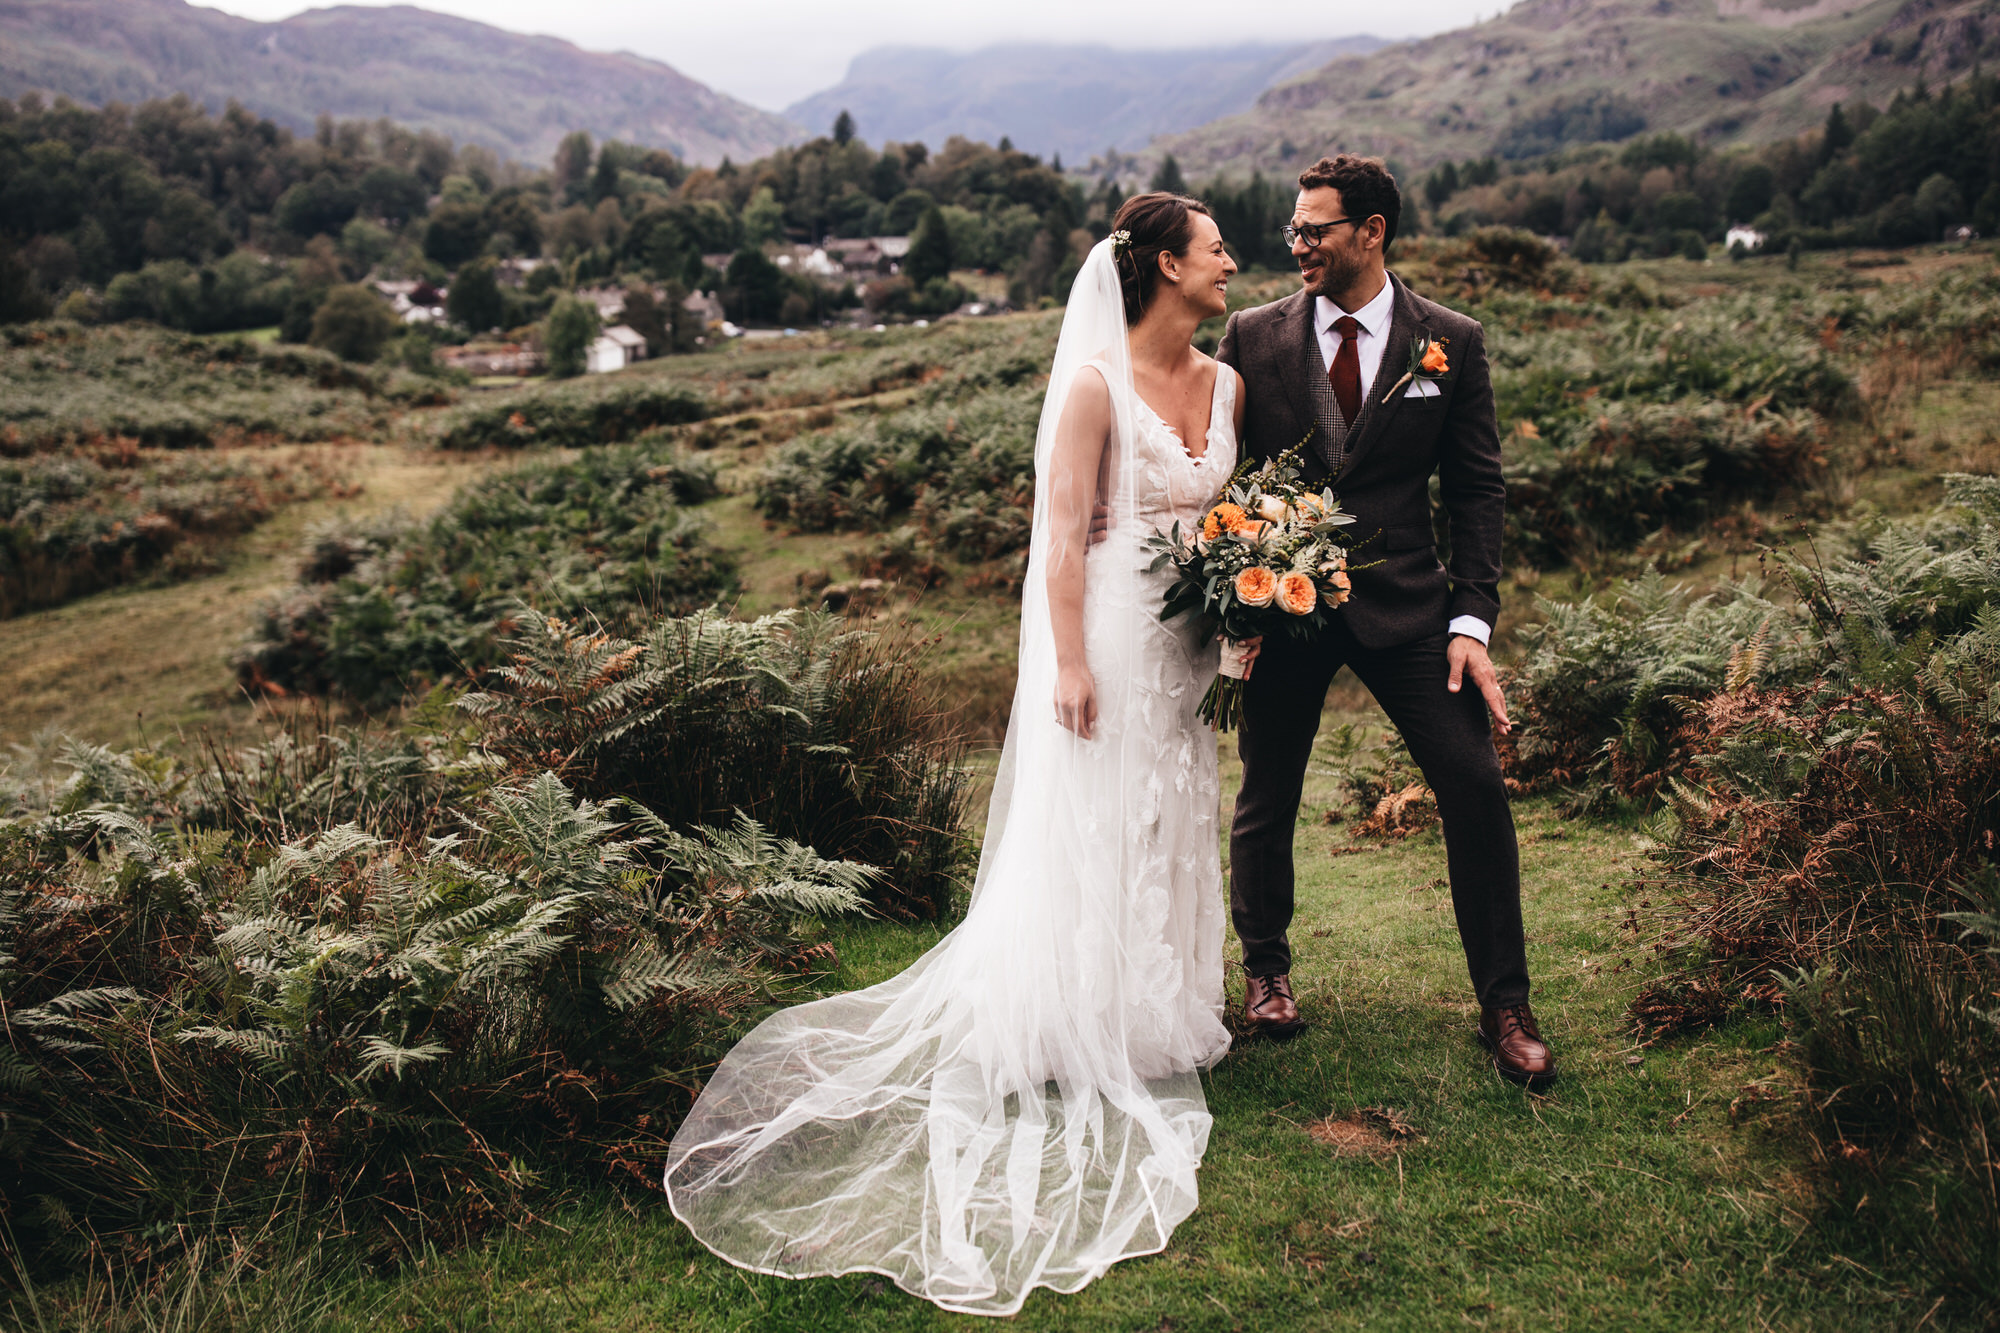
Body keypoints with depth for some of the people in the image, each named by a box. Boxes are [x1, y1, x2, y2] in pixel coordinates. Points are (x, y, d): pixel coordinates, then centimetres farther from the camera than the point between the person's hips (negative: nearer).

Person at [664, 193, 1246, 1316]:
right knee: (1090, 832, 2)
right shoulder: (1097, 383, -14)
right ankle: (1071, 1034, 17)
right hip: (1109, 632, -7)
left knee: (1173, 824, 15)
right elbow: (1064, 535, -16)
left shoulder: (1226, 384, 8)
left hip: (1191, 643, 7)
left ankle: (1156, 1017, 32)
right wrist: (1070, 664, -19)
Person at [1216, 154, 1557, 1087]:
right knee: (1266, 800, 9)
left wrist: (1471, 620, -7)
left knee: (1475, 786, -5)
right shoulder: (1253, 336, 2)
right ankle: (1265, 969, 34)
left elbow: (1476, 490, 2)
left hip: (1403, 602, 0)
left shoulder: (1452, 343, 1)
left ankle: (1505, 1007, 12)